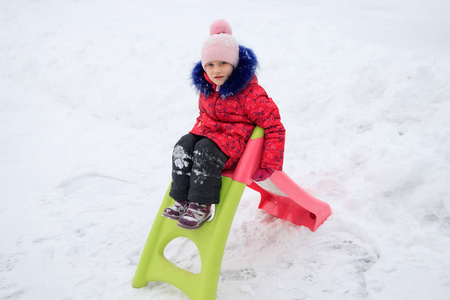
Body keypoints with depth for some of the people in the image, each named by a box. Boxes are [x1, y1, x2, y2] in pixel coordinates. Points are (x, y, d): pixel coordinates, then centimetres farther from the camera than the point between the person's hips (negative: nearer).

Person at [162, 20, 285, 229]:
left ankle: (202, 206, -21)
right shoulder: (207, 87, 6)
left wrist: (270, 165, -17)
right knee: (183, 147, -19)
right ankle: (183, 200, -14)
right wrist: (198, 132, 15)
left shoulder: (250, 93, -18)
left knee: (206, 151, -32)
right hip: (208, 132, 7)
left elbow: (274, 127, -15)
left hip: (235, 140, -7)